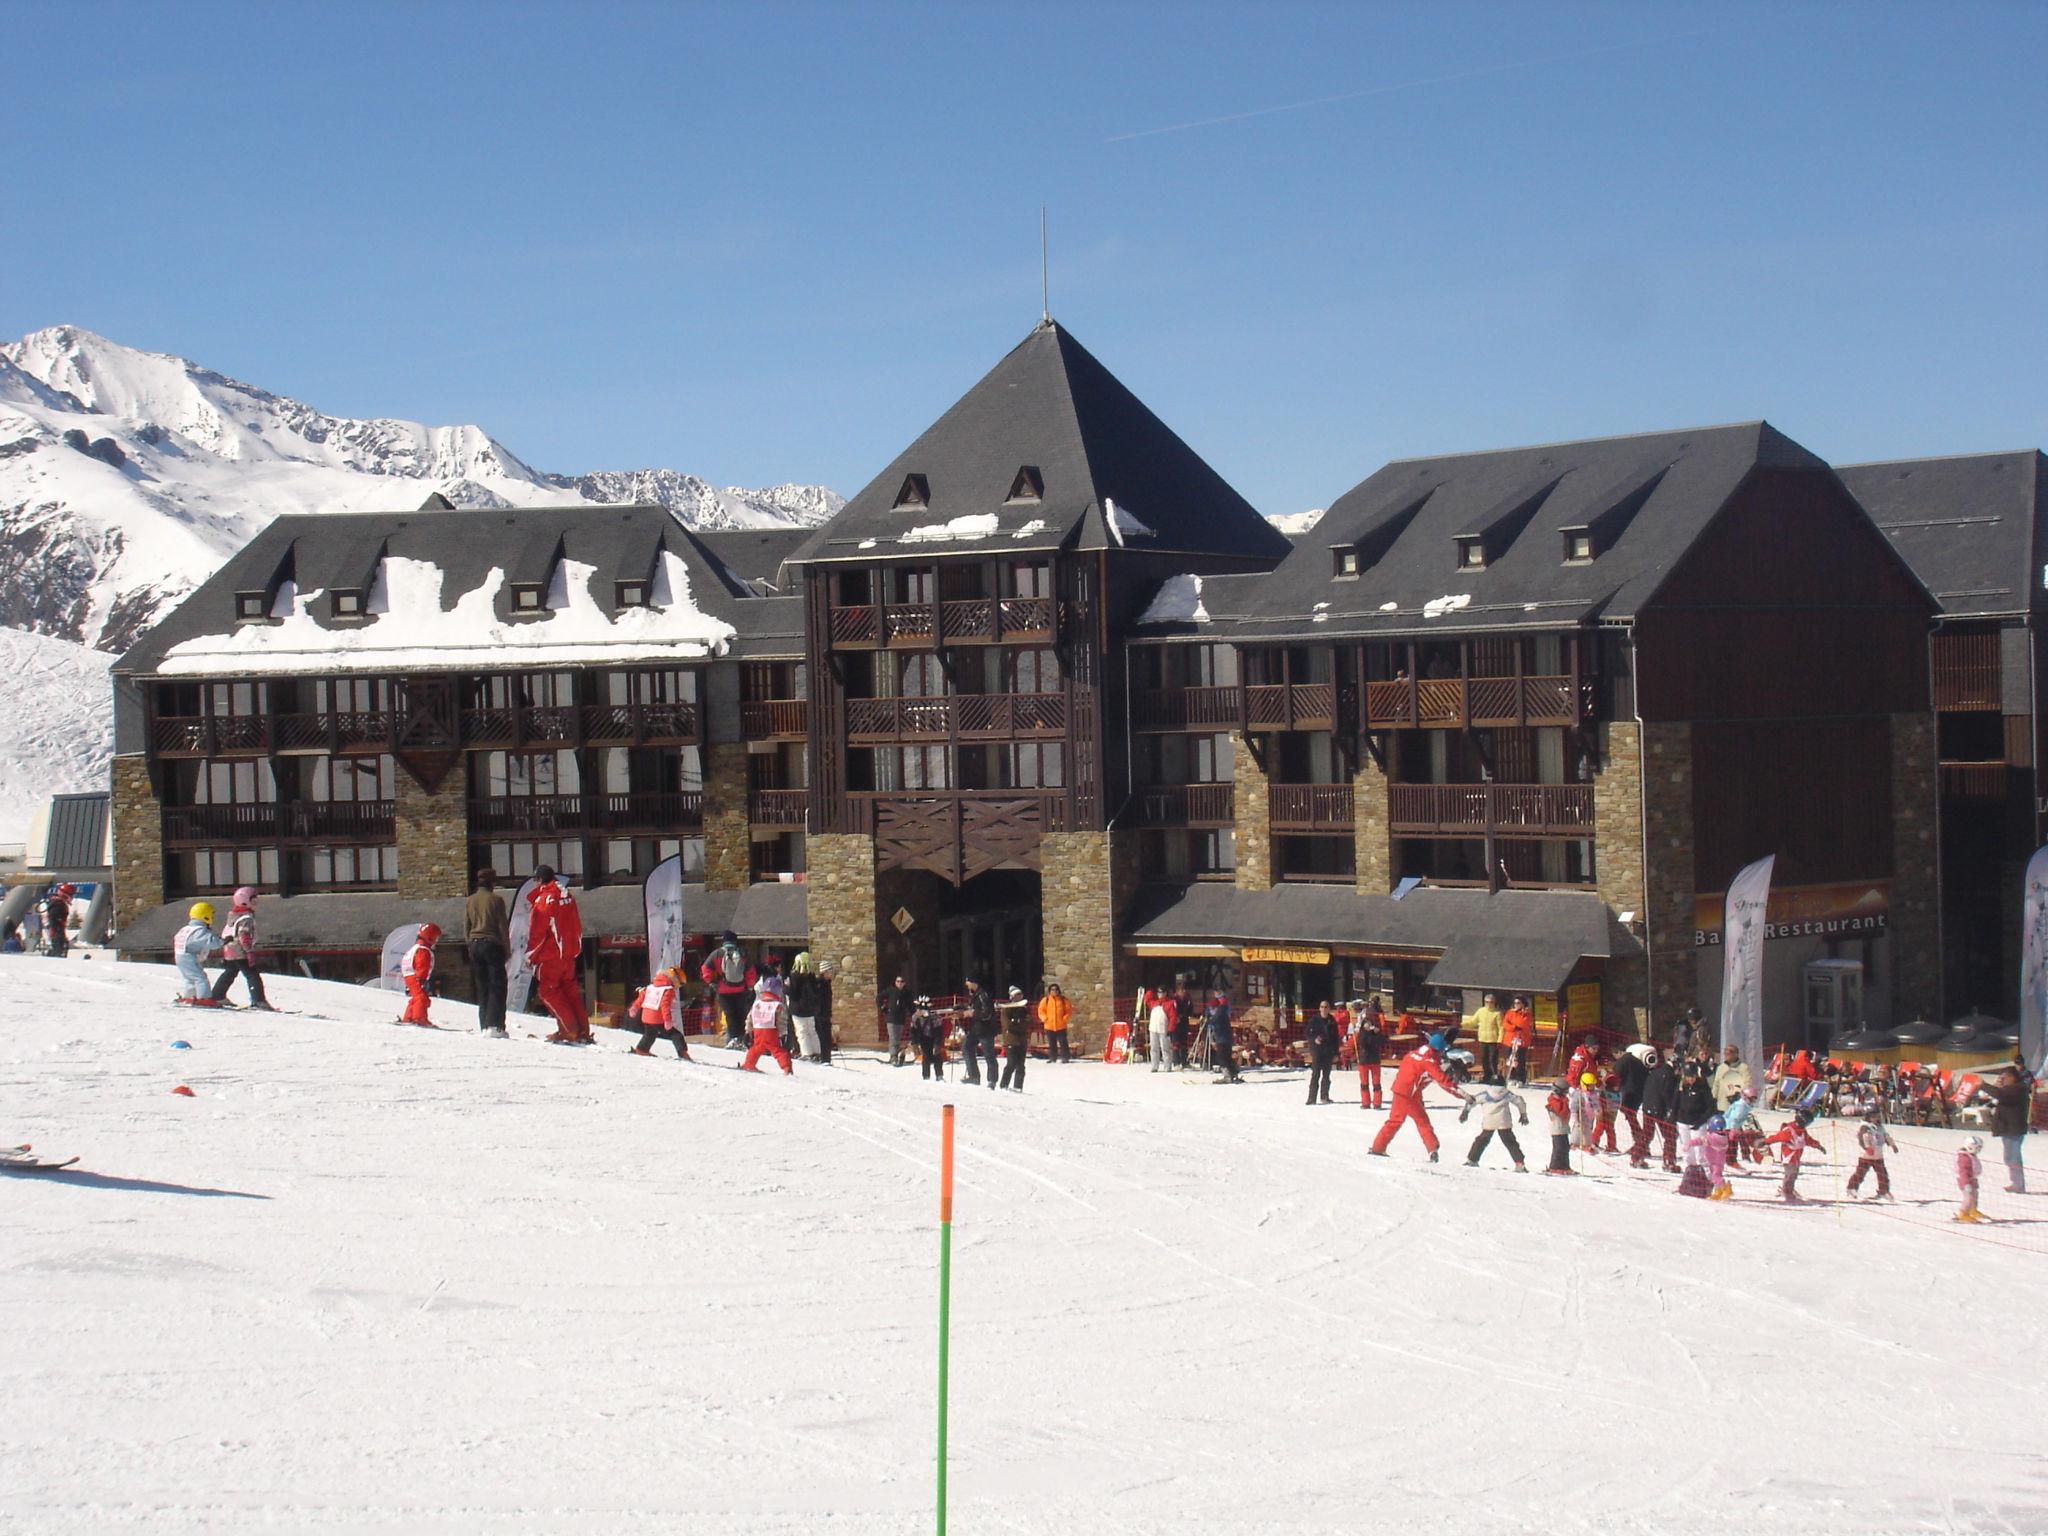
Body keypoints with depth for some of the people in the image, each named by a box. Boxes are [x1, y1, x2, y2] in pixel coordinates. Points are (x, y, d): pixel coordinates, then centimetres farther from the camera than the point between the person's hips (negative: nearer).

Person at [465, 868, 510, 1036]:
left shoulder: (470, 901, 9)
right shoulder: (496, 899, -7)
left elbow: (466, 927, 12)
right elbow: (503, 926, -6)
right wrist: (507, 949, 0)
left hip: (474, 945, 5)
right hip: (492, 945, -5)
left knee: (481, 988, 10)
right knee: (497, 986, -4)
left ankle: (484, 1025, 7)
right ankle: (494, 1025, -14)